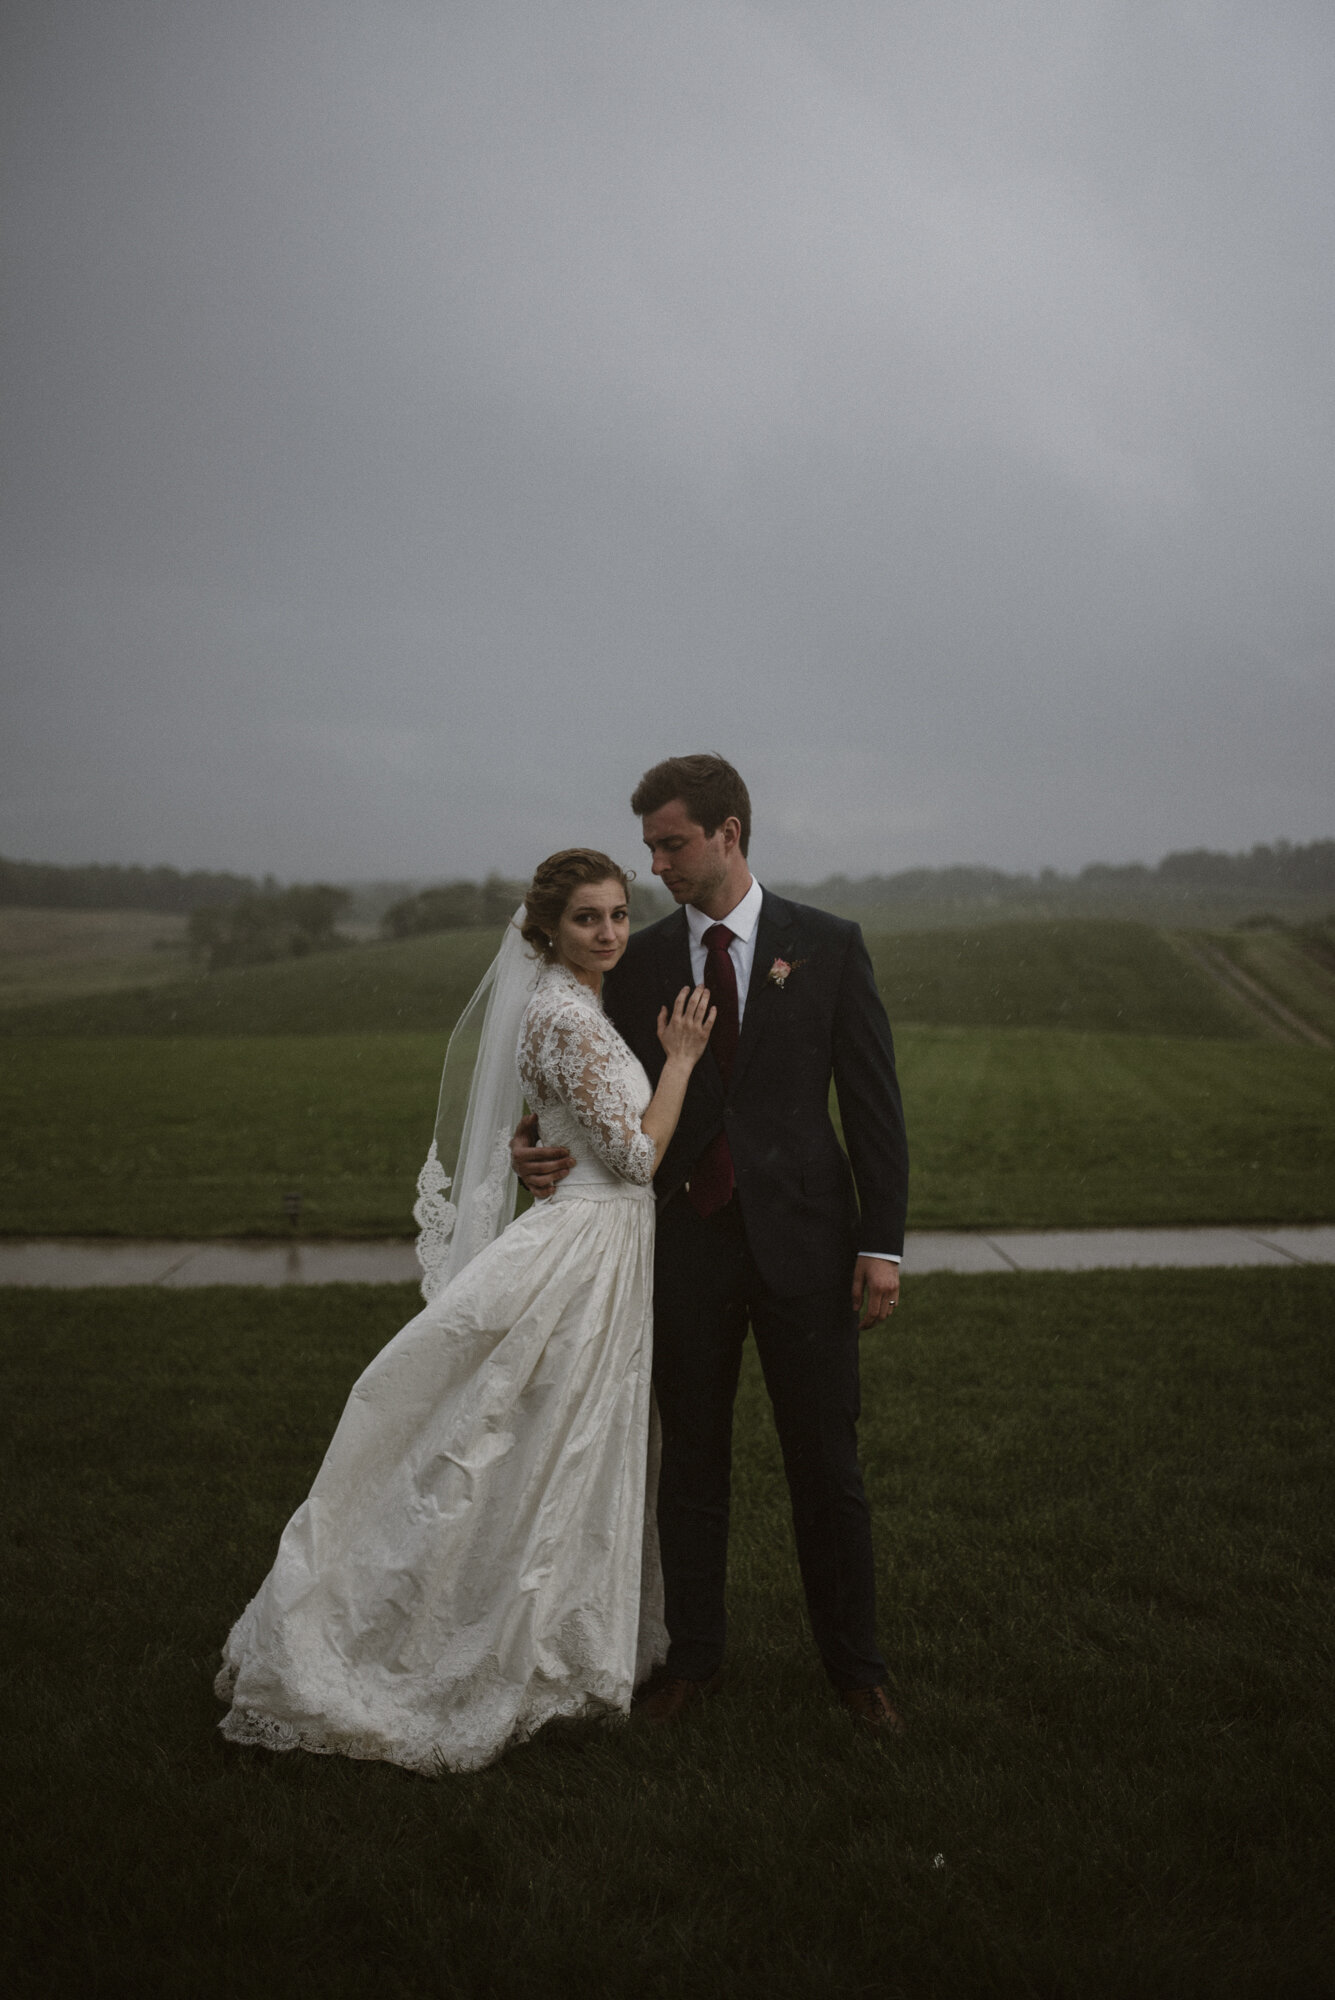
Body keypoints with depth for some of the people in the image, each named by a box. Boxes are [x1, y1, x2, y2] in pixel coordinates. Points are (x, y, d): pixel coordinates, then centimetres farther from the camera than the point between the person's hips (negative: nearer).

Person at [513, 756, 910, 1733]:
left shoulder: (828, 945, -2)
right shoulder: (640, 959, 5)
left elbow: (874, 1102, -2)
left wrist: (882, 1245, -7)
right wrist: (548, 1141, -15)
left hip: (801, 1238, -2)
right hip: (686, 1241, 2)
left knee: (828, 1467, 7)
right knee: (693, 1461, 13)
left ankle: (855, 1664, 25)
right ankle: (694, 1656, 30)